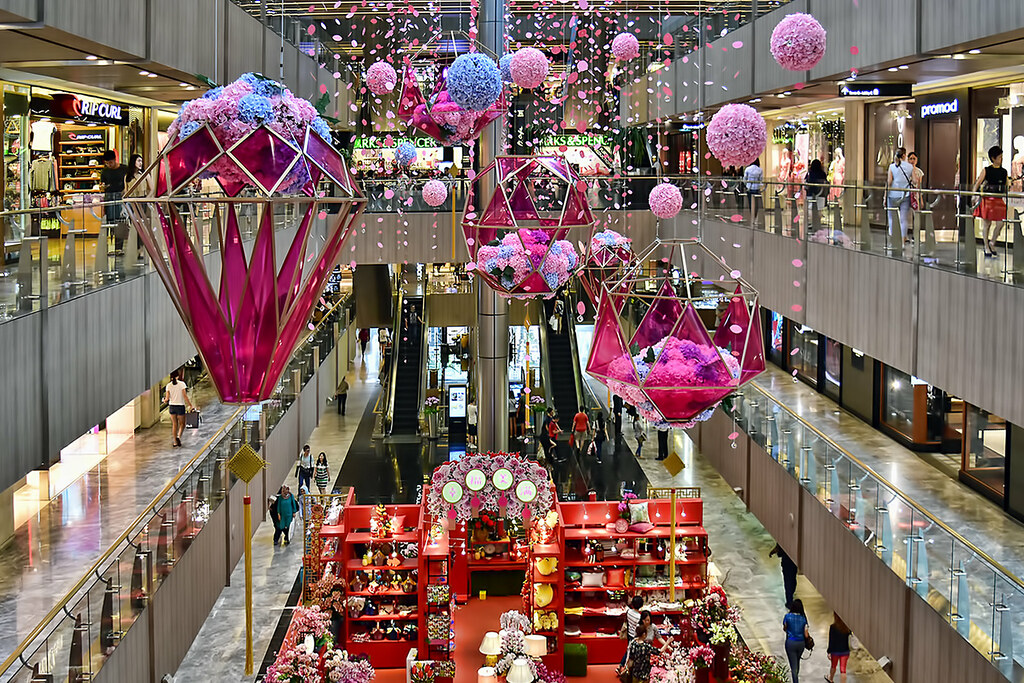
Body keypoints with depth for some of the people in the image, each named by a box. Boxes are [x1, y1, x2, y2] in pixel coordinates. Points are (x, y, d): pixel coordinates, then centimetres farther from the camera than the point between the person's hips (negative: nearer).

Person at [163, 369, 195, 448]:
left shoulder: (169, 385, -2)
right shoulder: (182, 384, -9)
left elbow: (167, 398, -4)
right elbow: (185, 396, -13)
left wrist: (165, 400, 19)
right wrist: (191, 405, -7)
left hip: (172, 406, 3)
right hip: (180, 406, -3)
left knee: (174, 424, 13)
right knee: (182, 424, 10)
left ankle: (175, 441, 13)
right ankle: (178, 436, -15)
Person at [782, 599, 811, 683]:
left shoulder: (787, 616, -13)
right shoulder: (803, 618, -8)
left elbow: (784, 629, 5)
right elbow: (806, 635, -9)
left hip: (791, 642, -3)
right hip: (801, 643, 3)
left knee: (793, 664, 1)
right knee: (797, 661, 28)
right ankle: (796, 675, 49)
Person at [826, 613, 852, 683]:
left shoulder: (833, 627, -16)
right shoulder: (847, 627, -3)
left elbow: (831, 641, -15)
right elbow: (848, 640, 7)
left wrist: (829, 652, -9)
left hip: (835, 651, -2)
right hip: (845, 651, 2)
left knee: (833, 666, 22)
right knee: (843, 669, 2)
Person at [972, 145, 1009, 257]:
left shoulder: (1004, 172, 10)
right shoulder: (986, 170, -1)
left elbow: (1008, 187, 16)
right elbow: (978, 183, -4)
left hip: (999, 200, 3)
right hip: (987, 200, -3)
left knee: (1000, 223, -6)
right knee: (986, 224, 1)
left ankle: (992, 243, 15)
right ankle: (987, 248, 11)